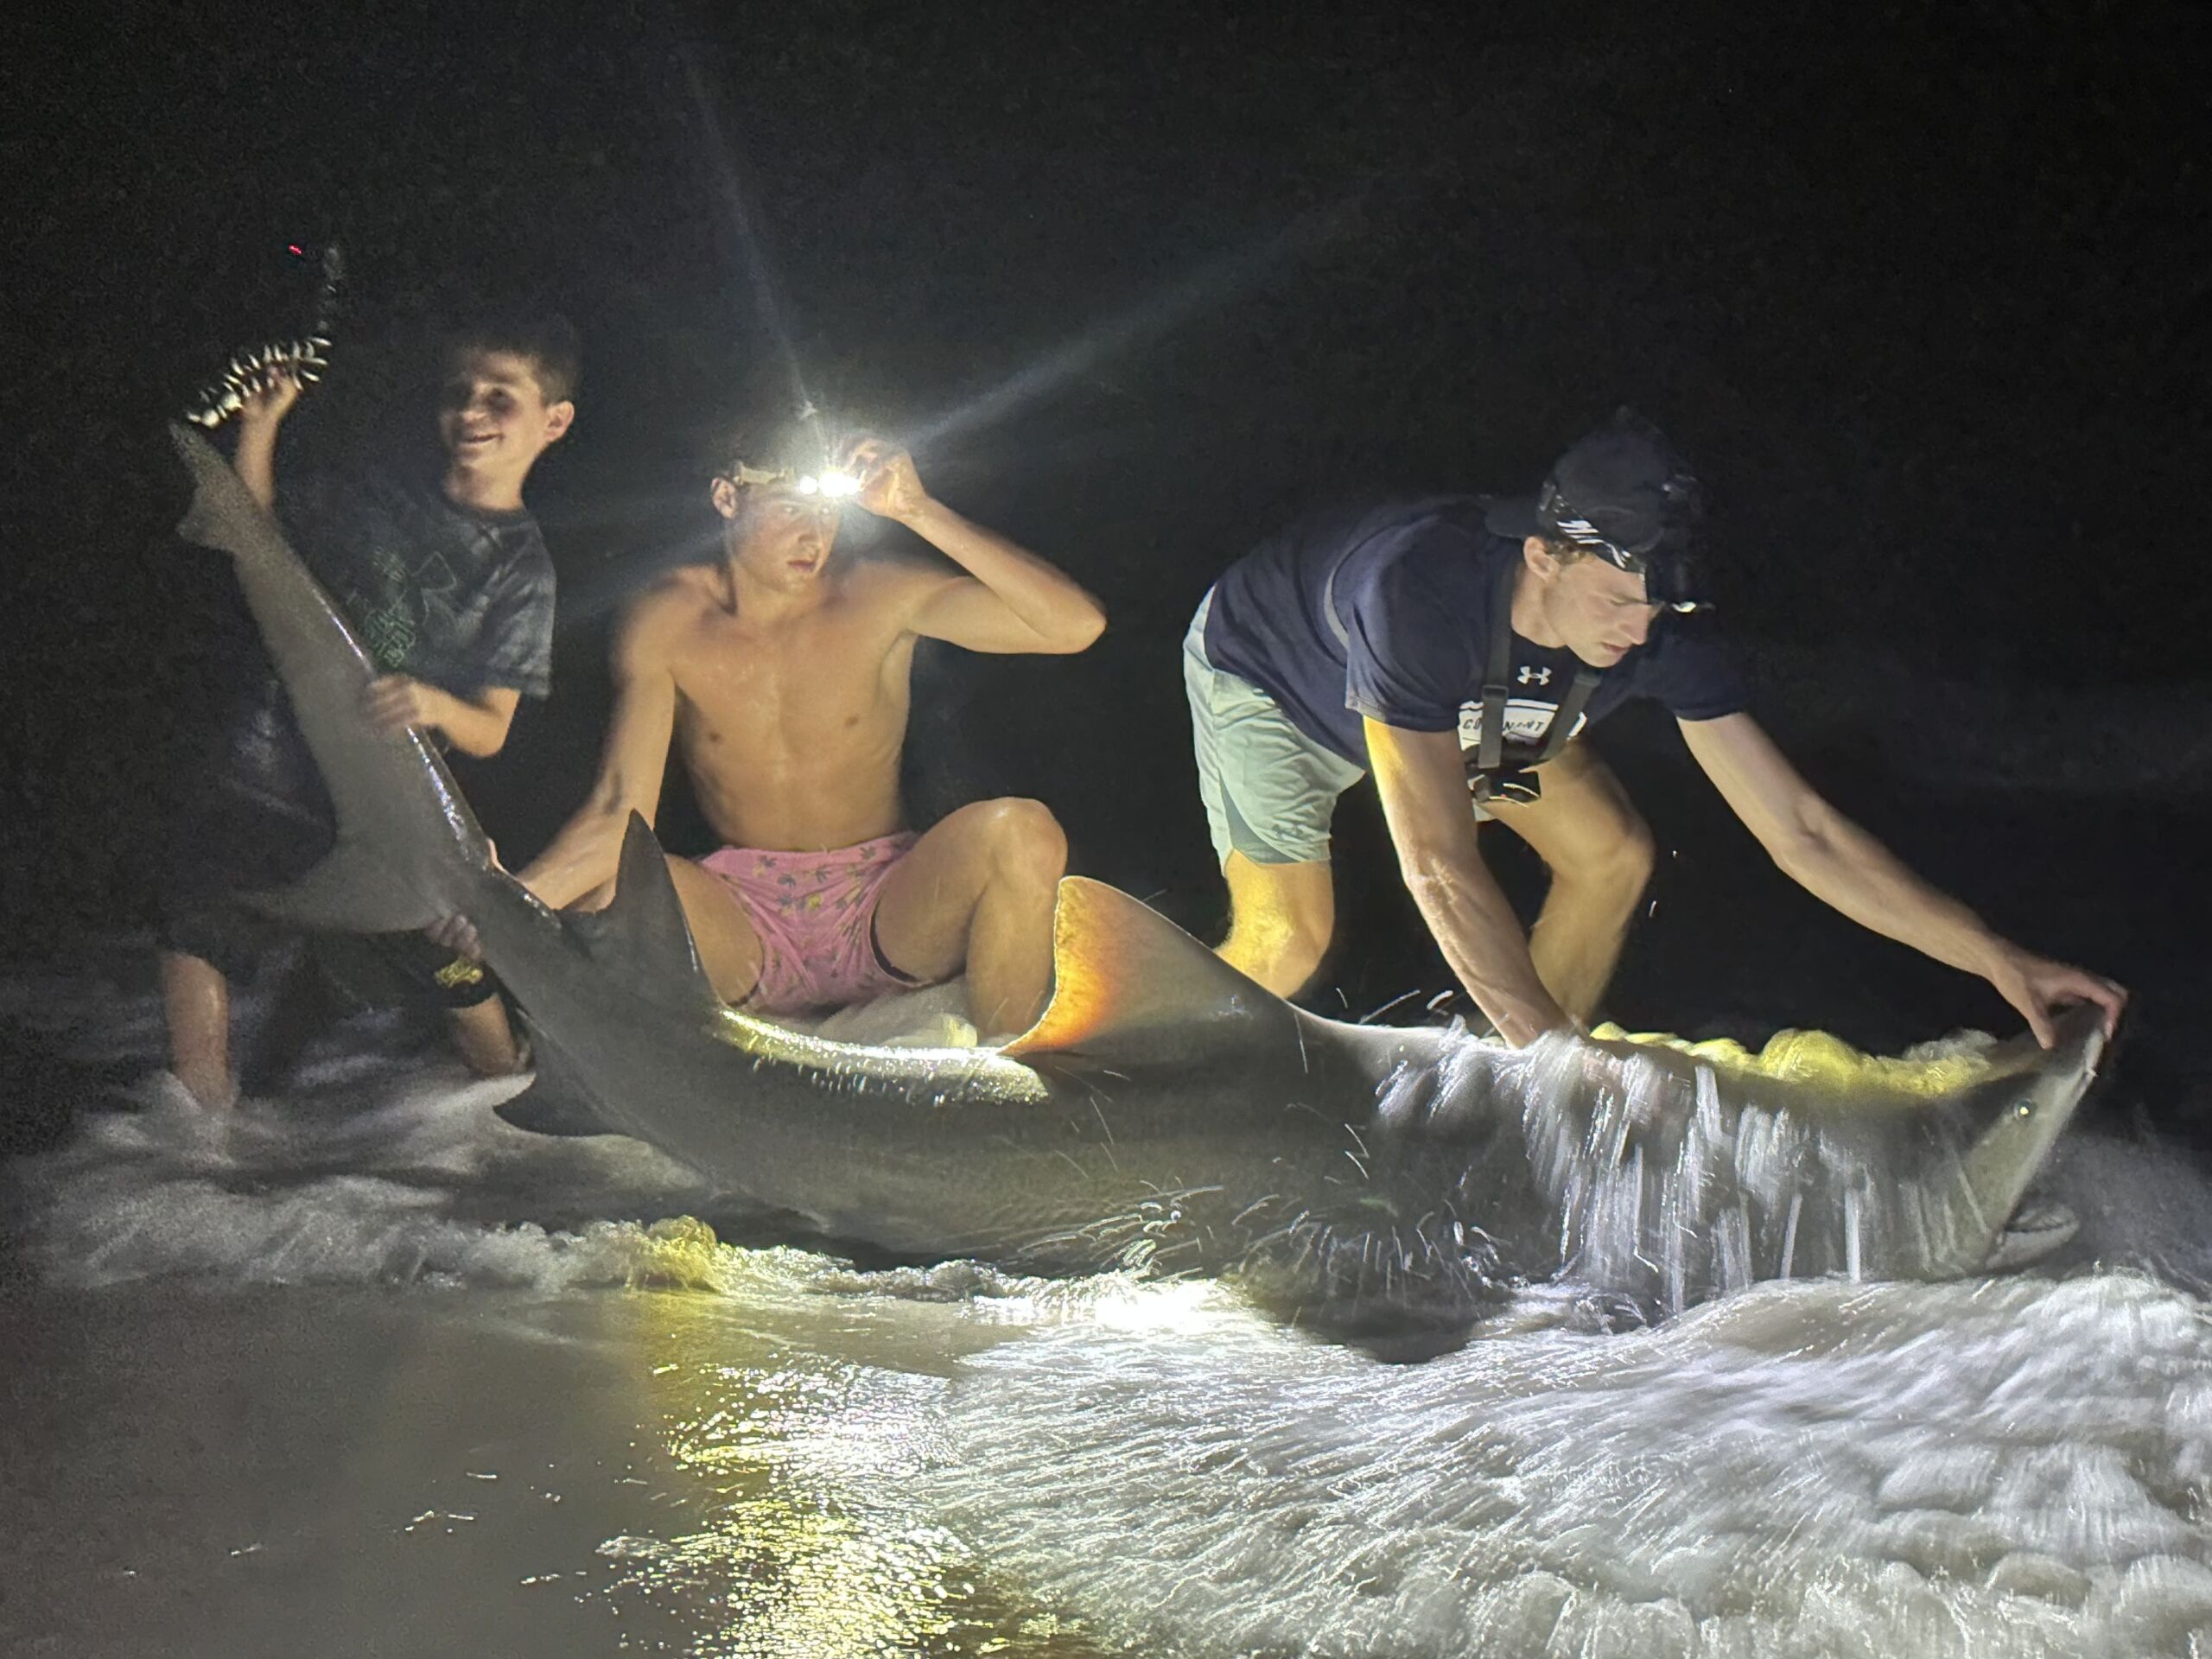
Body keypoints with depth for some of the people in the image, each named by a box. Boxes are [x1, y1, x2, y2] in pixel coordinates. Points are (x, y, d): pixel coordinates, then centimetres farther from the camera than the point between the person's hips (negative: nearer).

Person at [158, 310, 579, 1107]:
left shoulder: (520, 567, -4)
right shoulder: (378, 493, 4)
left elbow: (490, 732, -8)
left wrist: (435, 705, -29)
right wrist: (261, 423, 4)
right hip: (266, 763, 3)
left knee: (460, 976, -2)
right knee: (196, 930, -3)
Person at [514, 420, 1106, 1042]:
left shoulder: (881, 596, -6)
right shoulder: (666, 622, -4)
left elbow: (1075, 625, -16)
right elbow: (621, 813, -12)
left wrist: (920, 512, -18)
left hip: (886, 911, 1)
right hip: (742, 920, 0)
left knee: (1023, 832, -28)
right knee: (612, 888, -31)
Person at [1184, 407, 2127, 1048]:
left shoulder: (1656, 633, -30)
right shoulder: (1421, 593, -47)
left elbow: (1800, 831, -25)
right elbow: (1441, 868, -48)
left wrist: (1996, 960, -30)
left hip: (1460, 706, 5)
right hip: (1264, 669, -5)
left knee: (1612, 858, -6)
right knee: (1287, 945, -19)